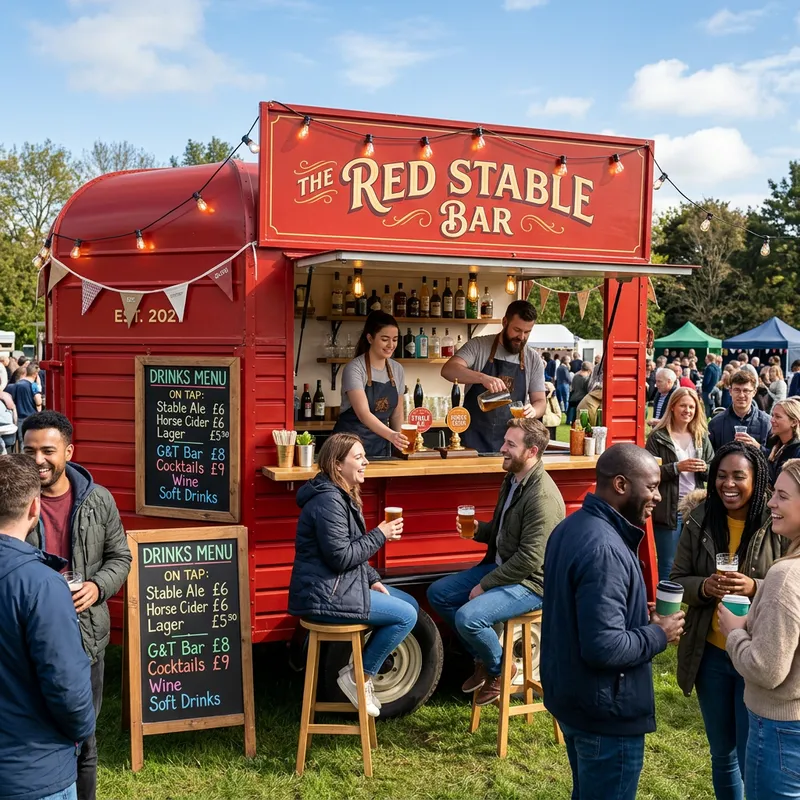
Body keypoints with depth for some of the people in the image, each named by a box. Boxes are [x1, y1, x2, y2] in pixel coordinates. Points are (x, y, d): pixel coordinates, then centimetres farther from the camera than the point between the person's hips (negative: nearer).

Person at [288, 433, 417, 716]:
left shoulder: (342, 495, 13)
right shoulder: (328, 500, -20)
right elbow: (341, 556, -24)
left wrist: (373, 579, 8)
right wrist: (379, 535, -14)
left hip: (337, 587, 11)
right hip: (324, 596, -11)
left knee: (411, 604, 12)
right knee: (406, 616, -11)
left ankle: (361, 671, 15)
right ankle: (359, 677, 1)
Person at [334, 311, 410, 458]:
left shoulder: (397, 370, 4)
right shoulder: (354, 369, -15)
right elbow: (363, 413, -26)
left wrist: (400, 440, 3)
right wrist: (391, 435, -38)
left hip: (380, 445, 5)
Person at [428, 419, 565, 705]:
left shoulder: (543, 496, -24)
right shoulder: (511, 481, 7)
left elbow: (530, 559, -25)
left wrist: (485, 585, -18)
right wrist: (478, 529, -1)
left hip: (530, 583, -10)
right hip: (499, 567, 10)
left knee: (468, 617, -27)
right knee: (437, 593, 6)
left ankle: (500, 669, 4)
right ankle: (483, 659, 18)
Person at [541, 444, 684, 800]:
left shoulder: (572, 527, 4)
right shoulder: (604, 548, -28)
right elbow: (604, 648, -31)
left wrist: (639, 616, 6)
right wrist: (658, 634, -15)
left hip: (570, 695, 10)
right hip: (605, 711, -10)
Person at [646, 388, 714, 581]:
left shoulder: (702, 437, 10)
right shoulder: (658, 437, -3)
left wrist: (705, 468, -12)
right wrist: (677, 467, -19)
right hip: (668, 511, -4)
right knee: (668, 567, 4)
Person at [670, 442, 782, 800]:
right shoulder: (699, 521, -3)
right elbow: (676, 580, 2)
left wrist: (755, 588, -26)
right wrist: (704, 587, -19)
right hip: (710, 655, 4)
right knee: (722, 755, 21)